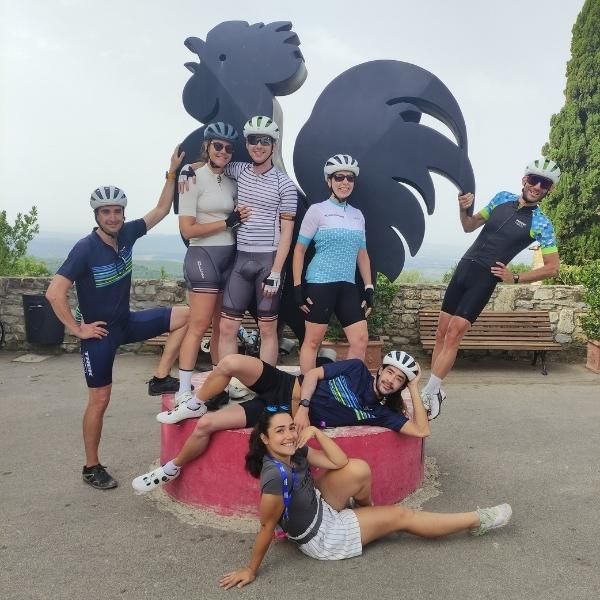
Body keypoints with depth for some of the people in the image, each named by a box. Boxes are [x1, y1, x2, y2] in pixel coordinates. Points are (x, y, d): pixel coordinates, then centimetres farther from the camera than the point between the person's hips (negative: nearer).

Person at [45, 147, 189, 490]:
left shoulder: (126, 234, -4)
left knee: (185, 316, -4)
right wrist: (77, 329, -20)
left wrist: (173, 172, -5)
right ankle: (92, 468, 20)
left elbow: (161, 211, 4)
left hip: (127, 322, 6)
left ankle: (161, 378, 1)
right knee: (100, 400, 2)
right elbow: (54, 293, -26)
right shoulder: (86, 249, -22)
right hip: (100, 331, -6)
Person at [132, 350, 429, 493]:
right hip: (288, 389, 2)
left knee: (205, 425, -16)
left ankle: (171, 469, 15)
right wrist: (304, 406, -16)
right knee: (231, 362, -24)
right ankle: (194, 406, 10)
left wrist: (415, 390, -13)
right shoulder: (358, 369, -2)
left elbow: (421, 430, -15)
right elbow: (313, 374, -1)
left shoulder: (379, 412, -5)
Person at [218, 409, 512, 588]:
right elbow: (267, 528, -27)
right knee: (402, 516, -1)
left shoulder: (295, 452, -13)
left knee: (359, 469, -11)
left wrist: (316, 431, -20)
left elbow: (340, 463, -12)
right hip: (321, 537, -7)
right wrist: (250, 571, -19)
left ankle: (364, 509, 24)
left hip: (320, 507, 7)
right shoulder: (276, 477, -36)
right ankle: (477, 521, 15)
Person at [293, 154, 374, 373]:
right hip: (320, 284, -5)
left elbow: (362, 254, 17)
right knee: (313, 340, 1)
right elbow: (300, 249, -2)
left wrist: (369, 288, 11)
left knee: (361, 339, 0)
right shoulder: (317, 210, -2)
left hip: (348, 286, 6)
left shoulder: (357, 215, 13)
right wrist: (297, 286, -8)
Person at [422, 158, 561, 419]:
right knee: (441, 332, 6)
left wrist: (514, 278, -10)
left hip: (485, 278, -5)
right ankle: (435, 390, 19)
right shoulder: (502, 198, 8)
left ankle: (428, 394, -3)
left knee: (453, 334, -12)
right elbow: (469, 226, 16)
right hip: (464, 267, 5)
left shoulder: (541, 224, -5)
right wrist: (463, 209, -4)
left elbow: (552, 267, -2)